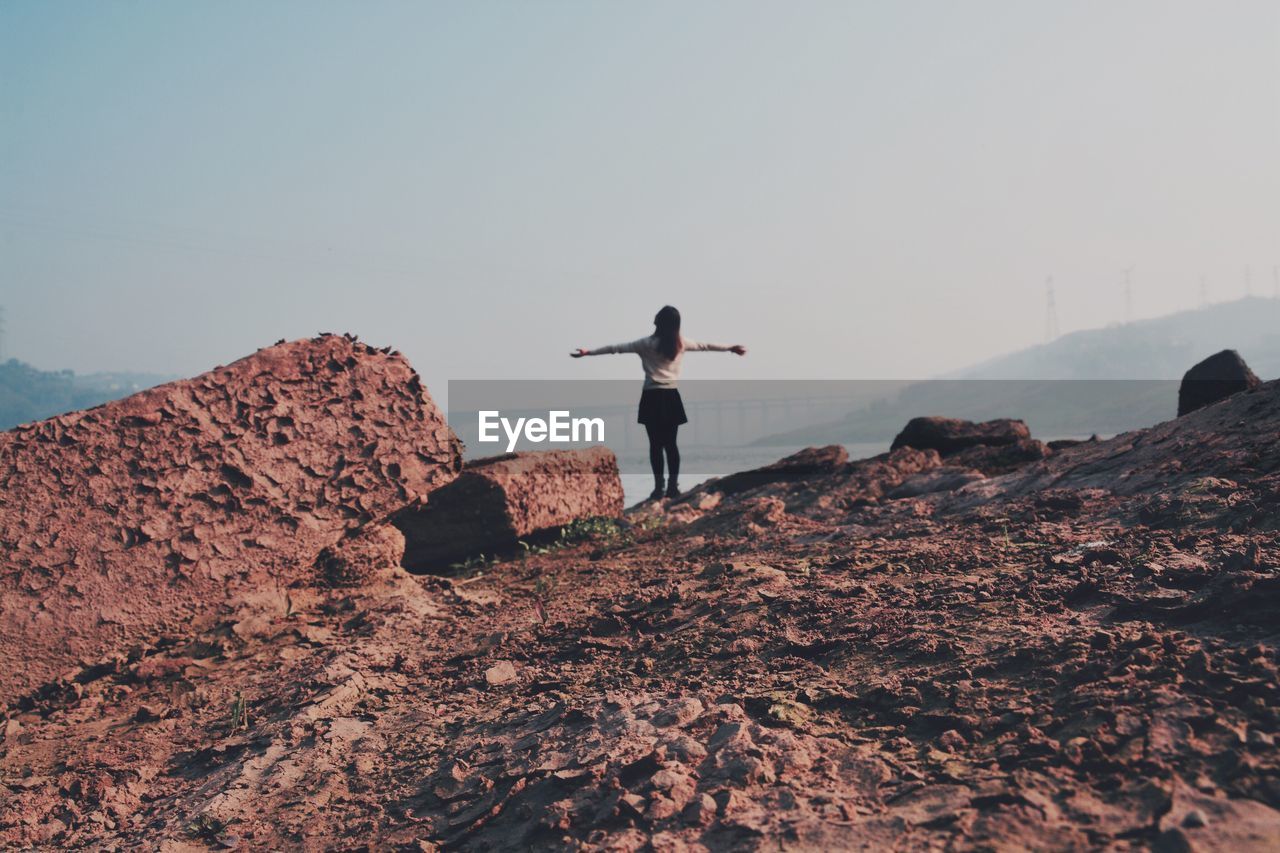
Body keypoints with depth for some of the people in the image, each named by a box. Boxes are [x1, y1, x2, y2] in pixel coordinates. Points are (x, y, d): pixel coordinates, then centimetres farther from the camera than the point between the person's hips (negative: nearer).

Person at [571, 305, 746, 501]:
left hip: (652, 398, -3)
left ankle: (659, 488, -1)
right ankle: (673, 487, 5)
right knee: (671, 443, 8)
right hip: (671, 398, 3)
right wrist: (731, 347, 33)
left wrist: (588, 352, 2)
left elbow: (616, 348, -3)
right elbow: (705, 346, 18)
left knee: (656, 444, 1)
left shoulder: (647, 344, -5)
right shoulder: (681, 343, 4)